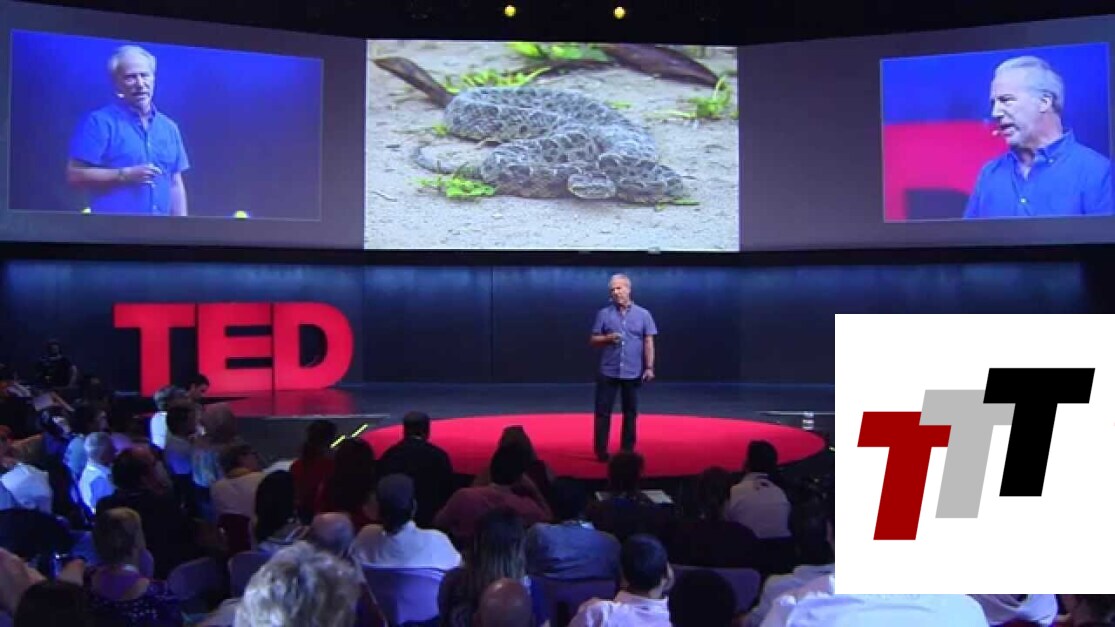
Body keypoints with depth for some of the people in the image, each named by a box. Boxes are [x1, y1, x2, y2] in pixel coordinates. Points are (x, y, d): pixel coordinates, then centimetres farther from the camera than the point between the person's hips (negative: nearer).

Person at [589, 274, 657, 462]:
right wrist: (608, 338, -15)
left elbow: (648, 342, 1)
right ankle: (601, 451, 10)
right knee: (602, 412, 1)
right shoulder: (604, 314, 3)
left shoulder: (643, 314, 2)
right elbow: (593, 340, 5)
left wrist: (649, 367, -6)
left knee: (630, 413, 8)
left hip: (633, 373, 0)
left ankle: (627, 451, 17)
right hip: (608, 372, 0)